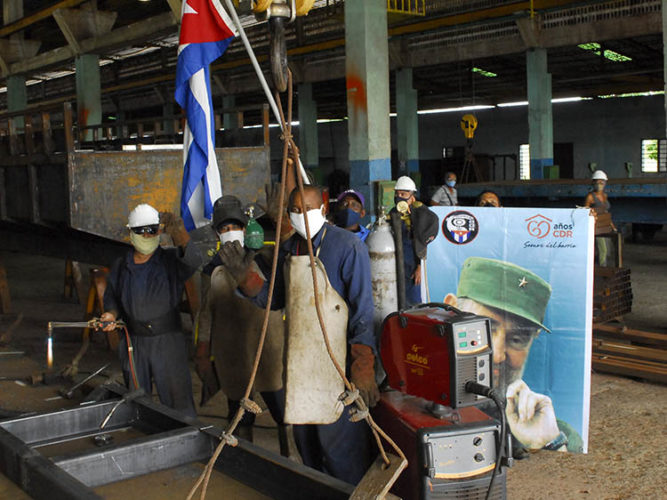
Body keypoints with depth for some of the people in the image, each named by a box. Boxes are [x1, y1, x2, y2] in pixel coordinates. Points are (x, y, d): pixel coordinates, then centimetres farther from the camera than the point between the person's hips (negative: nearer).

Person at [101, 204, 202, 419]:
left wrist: (179, 232, -47)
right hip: (134, 345, 4)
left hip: (168, 343, -4)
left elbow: (193, 260, -28)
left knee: (179, 405, -4)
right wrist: (111, 315, -5)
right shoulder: (120, 267, 7)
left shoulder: (171, 261, -5)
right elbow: (112, 298, 18)